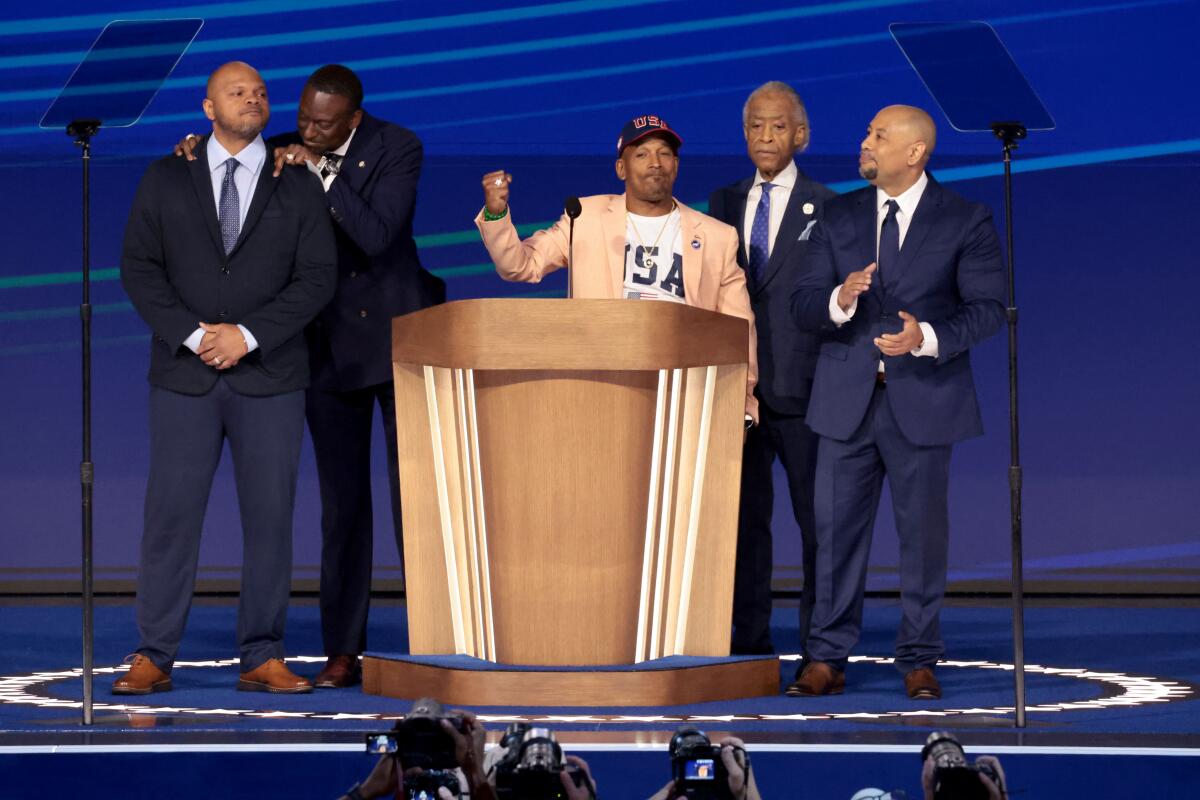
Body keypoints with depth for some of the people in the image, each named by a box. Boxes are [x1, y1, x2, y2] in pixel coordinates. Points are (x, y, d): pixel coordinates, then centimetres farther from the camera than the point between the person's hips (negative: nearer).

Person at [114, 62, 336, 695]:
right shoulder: (166, 179, 9)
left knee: (269, 514, 0)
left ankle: (262, 657, 6)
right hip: (184, 373, 0)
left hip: (269, 375, 0)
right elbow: (139, 267, 2)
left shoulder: (298, 187, 8)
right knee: (172, 511, -3)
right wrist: (192, 335, -11)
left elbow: (317, 278, 0)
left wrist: (247, 333, -11)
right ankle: (154, 657, 0)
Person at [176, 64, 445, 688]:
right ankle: (342, 652, 7)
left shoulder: (396, 149, -12)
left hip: (396, 337, -3)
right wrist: (196, 154, -15)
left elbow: (375, 235, -23)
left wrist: (320, 170, -28)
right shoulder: (283, 153, -3)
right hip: (328, 346, 3)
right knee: (341, 501, 5)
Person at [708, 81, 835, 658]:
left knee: (817, 519, 0)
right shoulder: (724, 205, 14)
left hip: (800, 388, -4)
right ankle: (749, 641, 13)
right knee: (743, 516, 7)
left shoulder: (825, 208, 1)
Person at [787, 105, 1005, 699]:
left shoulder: (965, 221, -1)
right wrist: (840, 300, -19)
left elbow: (987, 307, -5)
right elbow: (804, 304, 4)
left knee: (923, 529, 4)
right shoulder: (838, 217, 8)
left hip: (923, 398, -3)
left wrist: (927, 337, -22)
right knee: (837, 528, 3)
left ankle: (919, 661, 14)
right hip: (847, 398, 3)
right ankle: (827, 659, 9)